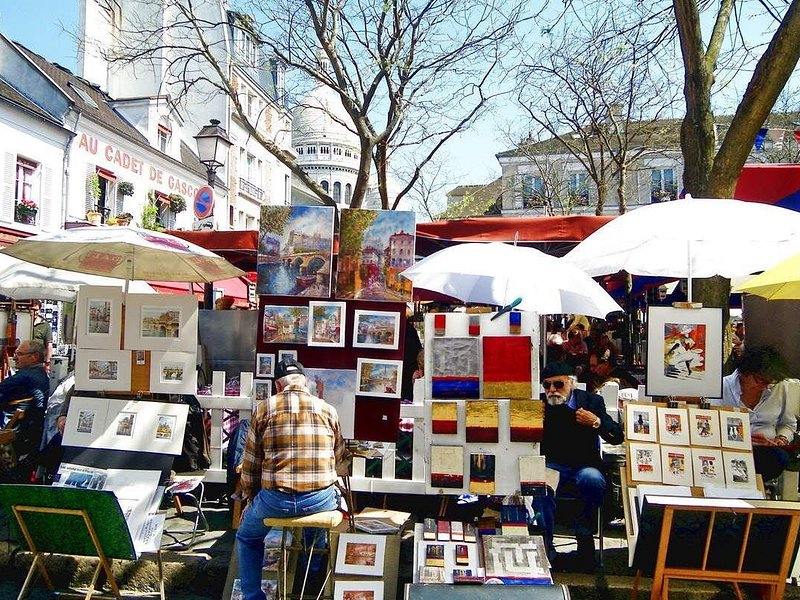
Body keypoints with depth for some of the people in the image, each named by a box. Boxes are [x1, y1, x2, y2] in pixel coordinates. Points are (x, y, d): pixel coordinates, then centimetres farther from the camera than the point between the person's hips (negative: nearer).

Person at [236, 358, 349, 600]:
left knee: (247, 538, 31)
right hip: (321, 499, 1)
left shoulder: (263, 409, 1)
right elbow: (340, 460, 12)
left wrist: (249, 498, 22)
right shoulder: (328, 410, 4)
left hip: (275, 499, -1)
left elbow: (250, 465, 5)